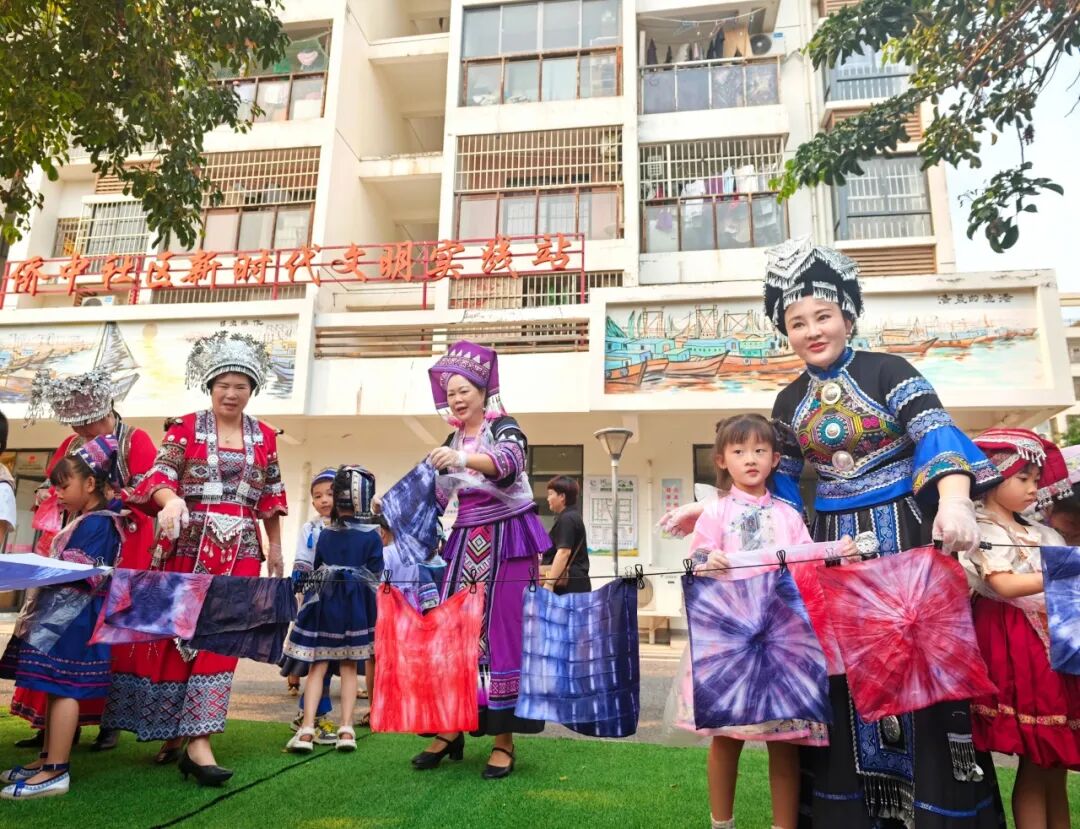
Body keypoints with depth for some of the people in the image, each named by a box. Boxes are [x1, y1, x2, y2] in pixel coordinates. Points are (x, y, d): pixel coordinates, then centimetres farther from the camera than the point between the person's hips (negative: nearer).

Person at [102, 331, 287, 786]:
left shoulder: (265, 437, 8)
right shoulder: (185, 428, 1)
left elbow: (271, 498, 14)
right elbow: (159, 475, -11)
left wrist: (275, 548, 16)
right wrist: (171, 500, -33)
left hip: (240, 550, 2)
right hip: (187, 544, -1)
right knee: (173, 631, 3)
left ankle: (196, 740, 5)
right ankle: (172, 730, 19)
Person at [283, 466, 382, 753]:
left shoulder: (325, 535, 3)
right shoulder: (372, 536, -6)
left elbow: (317, 569, 11)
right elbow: (375, 574, -5)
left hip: (324, 602, 1)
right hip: (356, 605, -1)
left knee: (318, 665, 5)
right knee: (348, 666, 8)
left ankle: (307, 730, -2)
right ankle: (346, 729, 4)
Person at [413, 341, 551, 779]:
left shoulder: (504, 427, -4)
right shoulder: (453, 441, 14)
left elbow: (509, 461, -27)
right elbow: (433, 496, 14)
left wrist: (462, 459, -44)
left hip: (506, 539, -6)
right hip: (467, 541, 6)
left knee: (502, 631, -4)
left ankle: (504, 739, 6)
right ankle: (450, 728, 17)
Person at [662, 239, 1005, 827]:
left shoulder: (887, 371, -4)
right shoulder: (789, 402, 9)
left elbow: (937, 435, -17)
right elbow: (780, 482, 11)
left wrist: (954, 501, -36)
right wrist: (712, 508, 1)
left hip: (903, 534, -4)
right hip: (831, 543, 4)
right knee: (839, 673, 7)